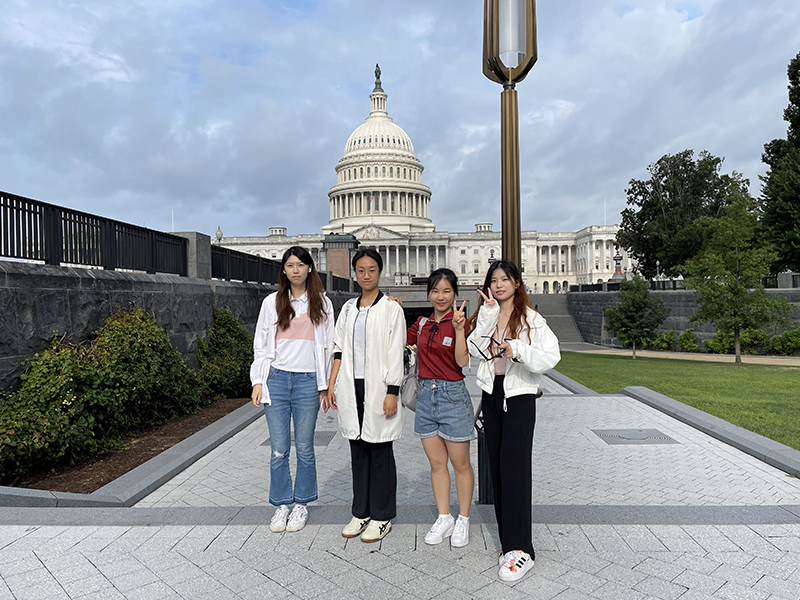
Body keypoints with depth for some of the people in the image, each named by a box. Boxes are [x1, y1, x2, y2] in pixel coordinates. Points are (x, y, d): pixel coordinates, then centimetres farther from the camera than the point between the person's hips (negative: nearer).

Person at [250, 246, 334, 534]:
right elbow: (260, 345, 9)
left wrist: (325, 385, 3)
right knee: (279, 449, 4)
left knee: (304, 449, 6)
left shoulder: (322, 303, 6)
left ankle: (301, 505, 23)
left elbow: (328, 346, 7)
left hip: (307, 381, -1)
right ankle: (281, 505, 21)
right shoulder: (271, 302, 7)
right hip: (276, 379, 1)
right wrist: (258, 382, 1)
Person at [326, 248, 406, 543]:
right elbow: (339, 350, 12)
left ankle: (382, 517, 16)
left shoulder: (391, 308, -3)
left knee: (381, 453, 3)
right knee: (358, 453, 12)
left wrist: (392, 392, -13)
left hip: (378, 387, -4)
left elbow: (396, 353, -8)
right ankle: (361, 513, 24)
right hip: (352, 388, 5)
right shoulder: (348, 308, 12)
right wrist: (331, 386, 6)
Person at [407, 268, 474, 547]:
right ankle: (444, 519, 26)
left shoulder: (459, 322, -8)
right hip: (426, 394, 5)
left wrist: (459, 328, -27)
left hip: (452, 395, -5)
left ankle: (463, 521, 23)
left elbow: (462, 362, -16)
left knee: (460, 463, 7)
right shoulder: (423, 323, 8)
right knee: (436, 462, 13)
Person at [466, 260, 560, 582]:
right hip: (491, 395, 6)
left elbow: (551, 356, -15)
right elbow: (475, 348, -8)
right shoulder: (485, 316, 10)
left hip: (519, 398, -5)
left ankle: (520, 550, -2)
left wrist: (518, 349, -27)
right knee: (496, 468, 9)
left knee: (514, 469, -9)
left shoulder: (531, 319, -5)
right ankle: (509, 540, 21)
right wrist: (489, 313, -14)